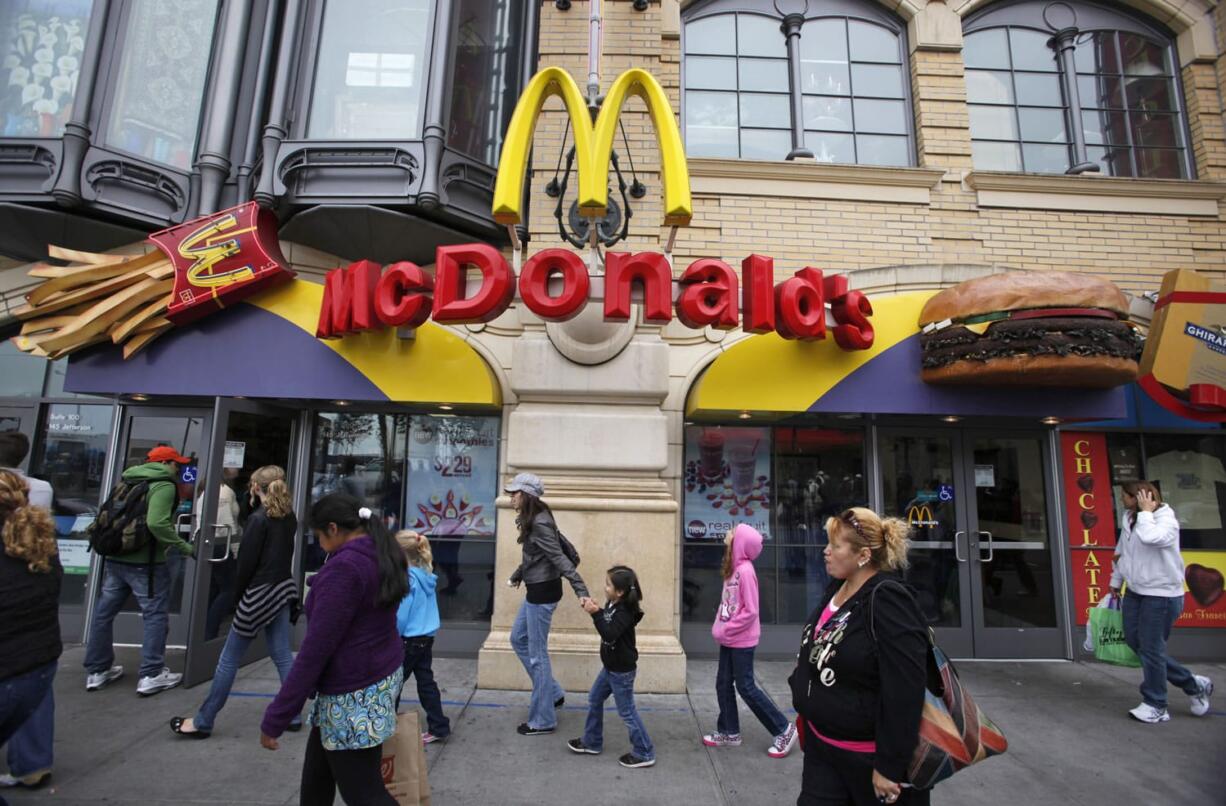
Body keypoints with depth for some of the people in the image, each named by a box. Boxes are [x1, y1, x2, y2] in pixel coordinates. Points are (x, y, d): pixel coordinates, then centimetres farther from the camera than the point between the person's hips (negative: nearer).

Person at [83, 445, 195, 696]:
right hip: (145, 562, -8)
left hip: (114, 558, 8)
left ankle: (97, 671, 28)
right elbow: (156, 523, -25)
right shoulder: (164, 486, -13)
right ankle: (151, 675, 5)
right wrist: (184, 547, -18)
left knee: (104, 612, 17)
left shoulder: (129, 481, 14)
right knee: (156, 616, 2)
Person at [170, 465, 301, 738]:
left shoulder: (258, 519, -14)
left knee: (229, 659, 6)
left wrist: (238, 593, 1)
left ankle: (203, 722, 17)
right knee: (282, 654, 11)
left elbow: (247, 561, -12)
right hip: (282, 589, 7)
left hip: (260, 593, -7)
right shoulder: (290, 518, 5)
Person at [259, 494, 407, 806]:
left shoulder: (343, 568, -23)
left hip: (355, 694, -9)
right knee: (318, 769, 25)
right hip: (382, 673, 9)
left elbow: (316, 649, -22)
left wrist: (275, 719, -15)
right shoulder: (381, 556, 5)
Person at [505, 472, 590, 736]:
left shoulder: (540, 524, -23)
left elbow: (560, 559, -28)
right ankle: (553, 694, 31)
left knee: (537, 653, 2)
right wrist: (517, 576, 34)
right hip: (536, 590, 10)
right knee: (518, 639, 22)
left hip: (543, 592, -10)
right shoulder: (531, 520, 7)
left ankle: (542, 720, 19)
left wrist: (581, 591, -33)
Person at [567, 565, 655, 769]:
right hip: (610, 666, 9)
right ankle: (592, 742, 37)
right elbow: (606, 624, 11)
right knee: (594, 700, 20)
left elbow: (609, 635, -35)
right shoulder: (611, 604, -2)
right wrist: (595, 610, -6)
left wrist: (596, 614, -37)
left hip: (622, 670, -9)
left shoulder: (625, 612, -27)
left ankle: (644, 753, 17)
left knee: (626, 712, 2)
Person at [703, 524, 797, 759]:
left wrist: (725, 631, -17)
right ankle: (729, 733, 28)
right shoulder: (733, 567, 4)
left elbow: (751, 611, -22)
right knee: (723, 684, 14)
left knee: (746, 687, 3)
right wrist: (719, 627, 3)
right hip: (729, 639, 8)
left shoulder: (745, 570, -22)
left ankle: (784, 730, 18)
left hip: (741, 640, -8)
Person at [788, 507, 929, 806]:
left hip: (867, 755, -7)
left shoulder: (887, 602, -23)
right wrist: (806, 702, 17)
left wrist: (890, 766, -21)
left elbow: (905, 690, -25)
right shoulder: (836, 587, 2)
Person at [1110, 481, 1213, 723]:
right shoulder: (1129, 518, 4)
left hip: (1161, 594, -8)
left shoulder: (1166, 519, -16)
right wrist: (1116, 580, 20)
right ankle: (1193, 684, 28)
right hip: (1135, 591, 8)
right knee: (1133, 640, 11)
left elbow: (1150, 538, -39)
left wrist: (1146, 512, -25)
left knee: (1150, 648, -1)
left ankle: (1155, 706, 14)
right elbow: (1121, 552, 15)